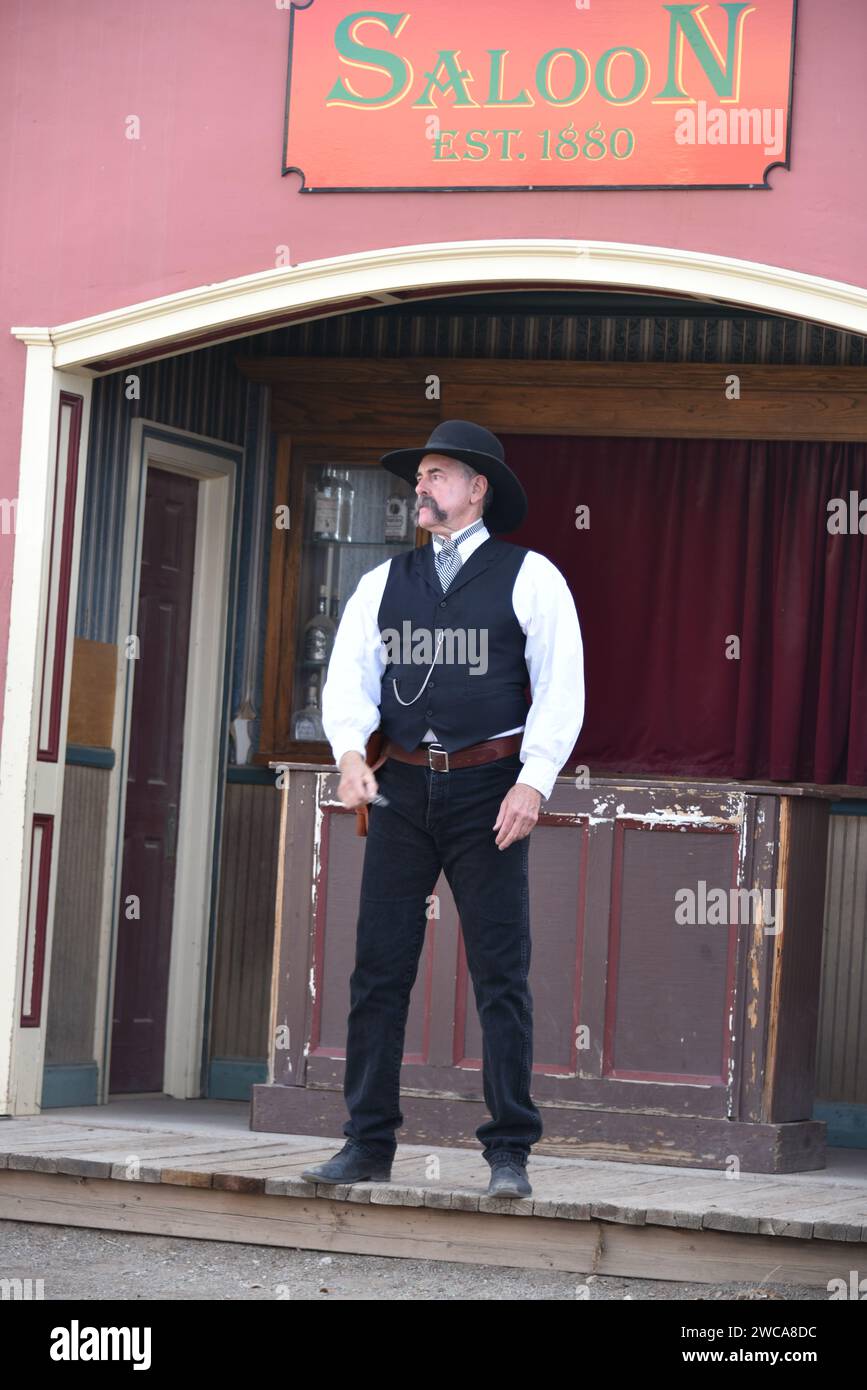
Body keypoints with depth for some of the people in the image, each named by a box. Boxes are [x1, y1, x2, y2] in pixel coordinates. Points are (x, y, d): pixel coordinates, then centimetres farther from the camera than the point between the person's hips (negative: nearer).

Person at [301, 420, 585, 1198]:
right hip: (402, 789, 4)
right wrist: (351, 753, -13)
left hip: (489, 790, -4)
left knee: (501, 973, -5)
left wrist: (534, 781, -15)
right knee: (379, 968, 1)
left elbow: (561, 687, -3)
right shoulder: (384, 583, 14)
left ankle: (510, 1155, -1)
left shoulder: (529, 577, 3)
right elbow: (350, 676, 7)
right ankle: (367, 1147, 6)